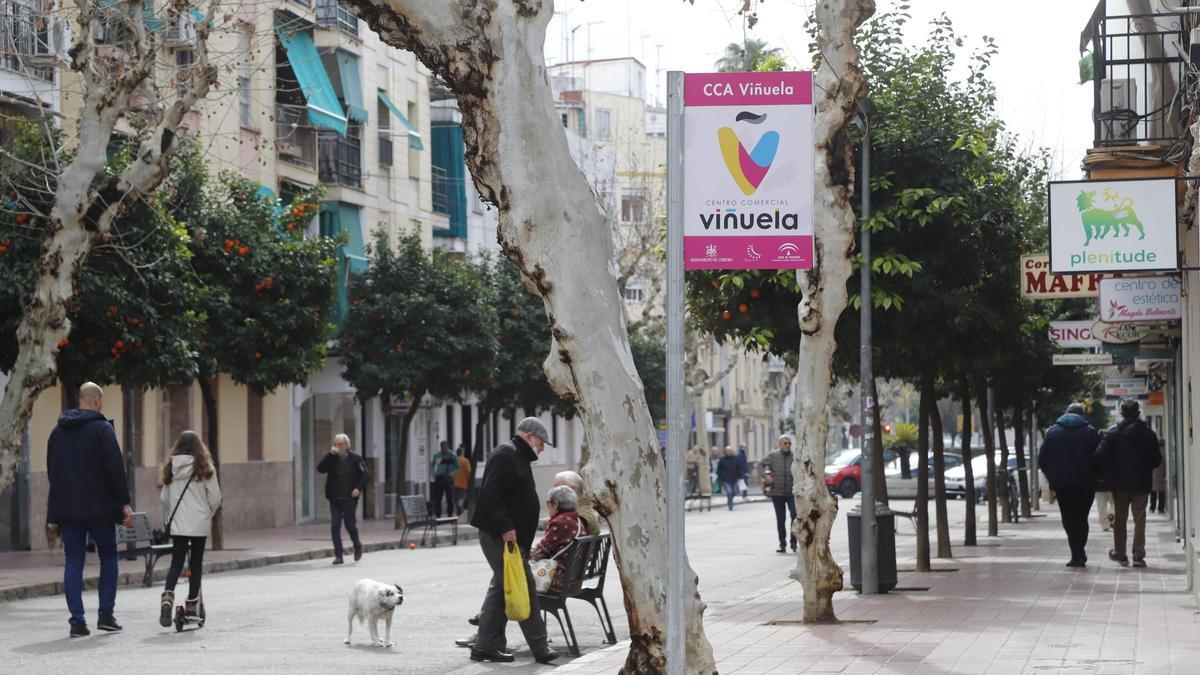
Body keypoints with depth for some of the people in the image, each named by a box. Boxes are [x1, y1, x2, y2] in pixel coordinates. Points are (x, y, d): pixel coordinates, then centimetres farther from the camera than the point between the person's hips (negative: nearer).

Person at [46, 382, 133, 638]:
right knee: (108, 557, 10)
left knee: (73, 562, 4)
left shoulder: (58, 431, 12)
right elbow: (115, 468, -13)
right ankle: (106, 614, 4)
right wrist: (124, 503, -9)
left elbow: (51, 470, 18)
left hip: (66, 508, 5)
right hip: (98, 507, -4)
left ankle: (77, 620, -3)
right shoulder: (102, 428, -8)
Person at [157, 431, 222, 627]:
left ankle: (168, 595, -18)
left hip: (178, 524, 2)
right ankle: (191, 604, 12)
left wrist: (168, 518, 23)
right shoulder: (205, 469, -6)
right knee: (196, 563, 9)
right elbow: (215, 498, -4)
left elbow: (164, 498, 7)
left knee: (176, 562, 6)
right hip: (200, 524, -2)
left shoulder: (171, 468, 2)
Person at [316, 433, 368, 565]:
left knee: (350, 524, 2)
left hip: (349, 498, -3)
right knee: (334, 526, -3)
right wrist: (330, 455, -12)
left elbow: (365, 475, -2)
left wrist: (359, 488, -15)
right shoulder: (332, 459, 7)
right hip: (335, 499, 3)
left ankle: (357, 545, 31)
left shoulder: (355, 459, -1)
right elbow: (320, 469, -6)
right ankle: (338, 555, 2)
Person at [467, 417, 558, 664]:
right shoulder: (506, 454, -11)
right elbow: (491, 493, -21)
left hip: (512, 537, 11)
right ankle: (539, 647, -8)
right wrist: (506, 528, -24)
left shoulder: (518, 457, 22)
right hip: (500, 536, -11)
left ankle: (485, 646, 15)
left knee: (501, 588, 11)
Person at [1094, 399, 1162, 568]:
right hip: (1142, 483, 0)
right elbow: (1157, 460, 1)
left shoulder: (1113, 433, -7)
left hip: (1119, 483, 0)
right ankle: (1138, 554, -4)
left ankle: (1119, 554, 17)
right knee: (1139, 519, 4)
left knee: (1120, 519, 11)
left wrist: (1107, 472, 4)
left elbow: (1100, 456, -12)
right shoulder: (1149, 434, -2)